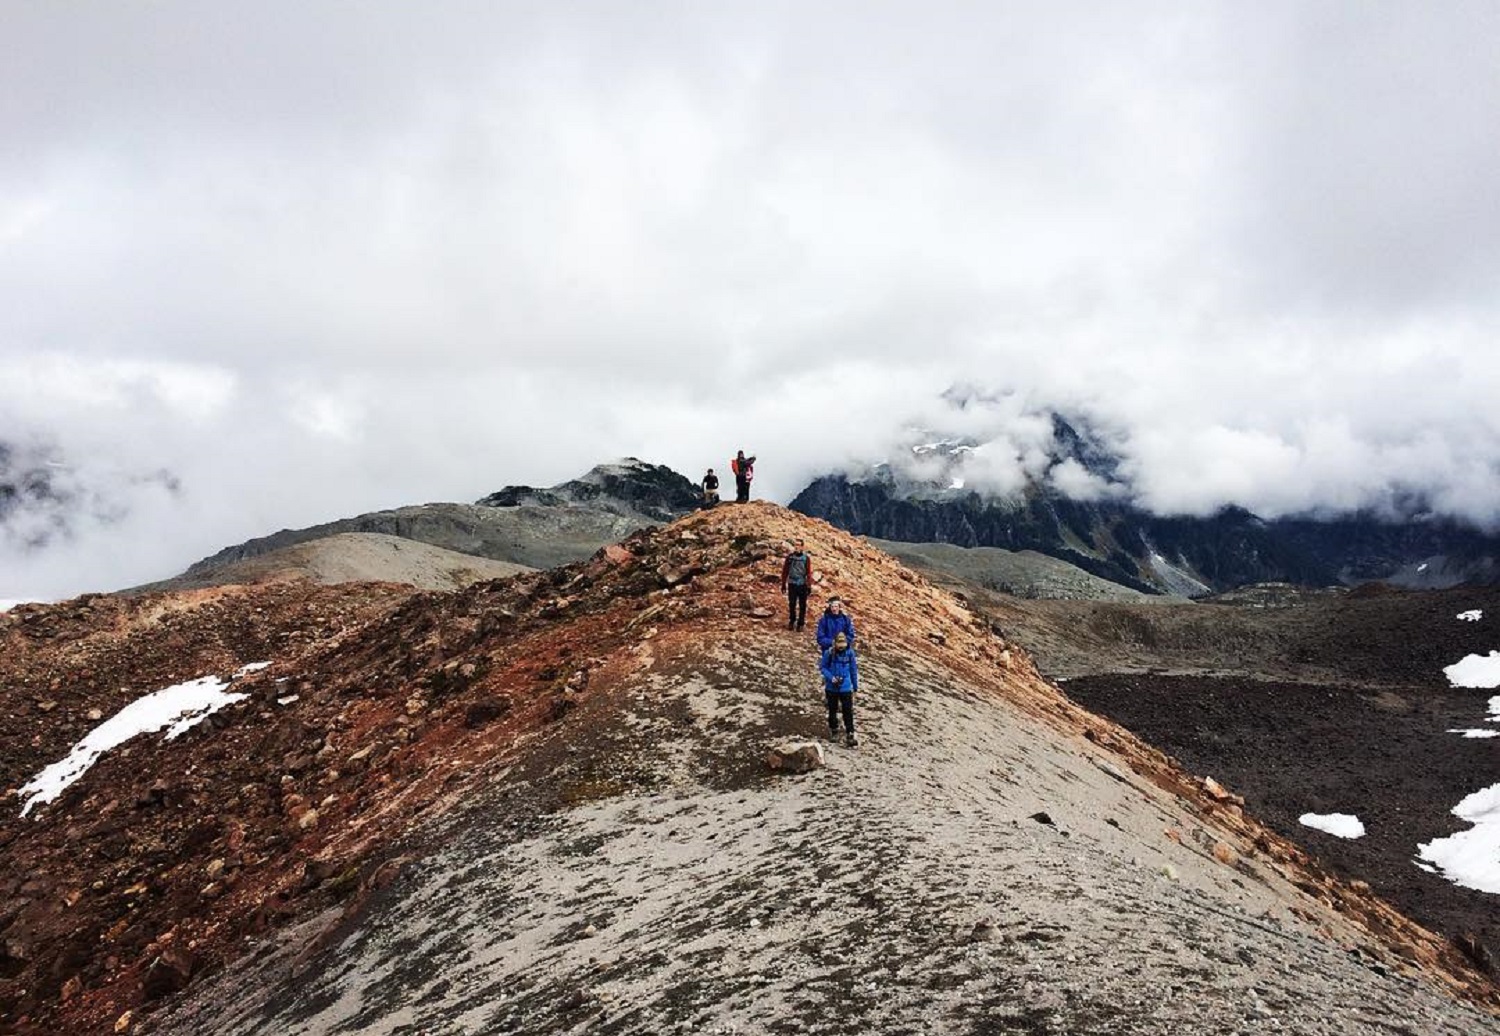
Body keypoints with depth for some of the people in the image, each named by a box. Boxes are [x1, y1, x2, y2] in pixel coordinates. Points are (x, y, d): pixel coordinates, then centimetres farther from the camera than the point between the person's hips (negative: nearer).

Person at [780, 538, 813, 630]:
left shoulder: (806, 558, -3)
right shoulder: (790, 557, 1)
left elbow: (809, 572, -2)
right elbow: (785, 571, 6)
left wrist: (809, 586, -5)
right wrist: (783, 584, 7)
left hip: (802, 585, -1)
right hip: (792, 584, 1)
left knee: (802, 606, 4)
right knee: (791, 605, 6)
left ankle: (800, 624, 14)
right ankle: (791, 622, 22)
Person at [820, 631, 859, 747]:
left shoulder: (849, 652, -9)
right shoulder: (829, 653, -14)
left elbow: (854, 670, 2)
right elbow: (823, 667, -3)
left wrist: (855, 686, 8)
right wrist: (831, 677, -19)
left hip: (846, 688, 0)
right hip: (832, 688, 0)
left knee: (848, 712, -3)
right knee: (832, 710, 15)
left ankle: (849, 735, 2)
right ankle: (833, 731, 33)